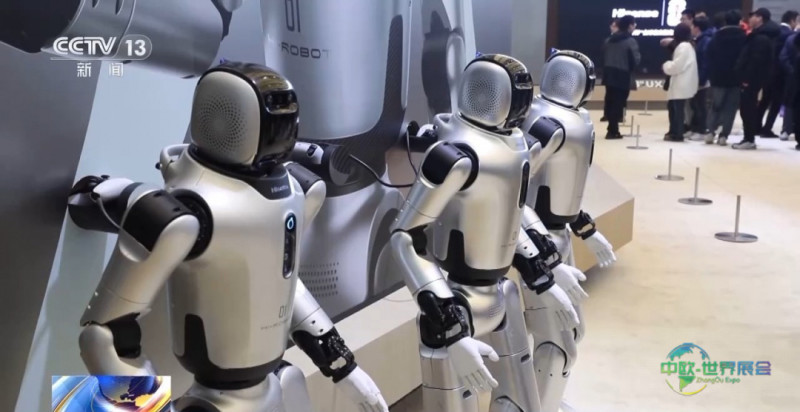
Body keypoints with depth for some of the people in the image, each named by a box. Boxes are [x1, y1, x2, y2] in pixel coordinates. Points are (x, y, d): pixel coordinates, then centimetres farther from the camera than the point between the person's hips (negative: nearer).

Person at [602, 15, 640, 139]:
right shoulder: (630, 41, -11)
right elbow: (636, 60, -11)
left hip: (609, 74, 7)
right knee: (618, 103, -2)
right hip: (623, 76, -7)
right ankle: (613, 131, -2)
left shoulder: (609, 40, 10)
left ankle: (612, 128, 17)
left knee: (610, 102, 10)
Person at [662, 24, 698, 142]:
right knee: (673, 106, 17)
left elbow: (677, 66, -18)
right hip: (681, 83, 11)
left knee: (678, 108, -7)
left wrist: (666, 65, -3)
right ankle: (674, 131, 24)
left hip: (681, 84, -11)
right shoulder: (687, 45, 18)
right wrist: (669, 65, 12)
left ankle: (677, 134, -5)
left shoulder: (683, 46, -14)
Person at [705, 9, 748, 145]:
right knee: (730, 107, 2)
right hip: (736, 78, -2)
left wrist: (711, 75, 5)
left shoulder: (716, 37, 5)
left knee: (716, 105, 13)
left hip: (718, 77, 2)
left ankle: (711, 132, -1)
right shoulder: (743, 37, -3)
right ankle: (723, 136, -5)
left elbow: (709, 56, 3)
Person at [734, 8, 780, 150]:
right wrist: (745, 77, 16)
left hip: (752, 79, -10)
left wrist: (747, 78, -22)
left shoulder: (760, 38, -15)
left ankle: (749, 140, -4)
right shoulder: (760, 36, 19)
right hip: (753, 78, 10)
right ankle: (749, 138, 17)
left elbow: (756, 60, -22)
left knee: (747, 108, -7)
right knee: (749, 108, 12)